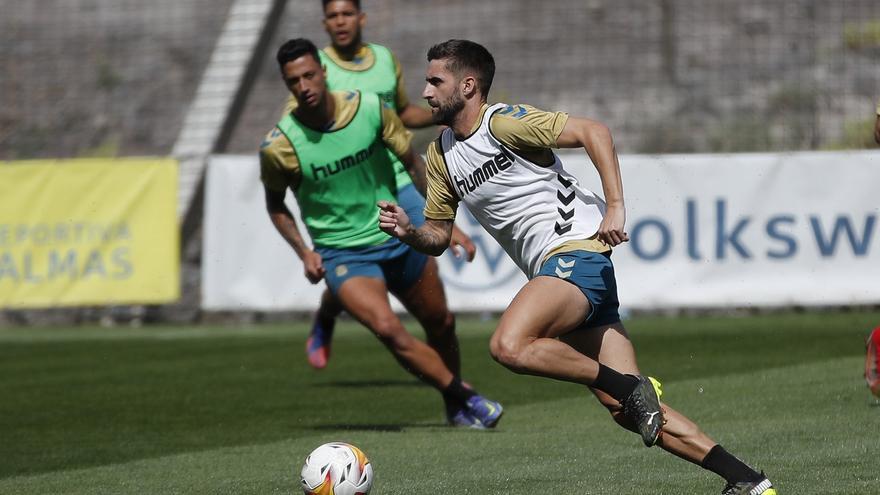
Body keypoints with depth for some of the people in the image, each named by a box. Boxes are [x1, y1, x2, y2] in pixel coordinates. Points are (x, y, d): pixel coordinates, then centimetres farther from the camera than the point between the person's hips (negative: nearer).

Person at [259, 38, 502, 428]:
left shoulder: (370, 109, -11)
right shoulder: (279, 146, -17)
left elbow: (412, 162, 4)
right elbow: (275, 204, 3)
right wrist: (305, 253, -9)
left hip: (399, 239, 4)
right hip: (342, 256, -3)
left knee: (441, 324, 15)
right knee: (388, 329, -26)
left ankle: (456, 408, 40)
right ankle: (464, 396, -13)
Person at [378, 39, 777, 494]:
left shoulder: (503, 122, -7)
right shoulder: (441, 155, 16)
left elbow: (592, 131, -12)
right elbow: (438, 235, 21)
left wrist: (615, 206, -21)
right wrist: (407, 232, -1)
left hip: (577, 252, -8)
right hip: (551, 269, 8)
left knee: (509, 347, -31)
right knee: (631, 413, -1)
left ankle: (630, 386, -16)